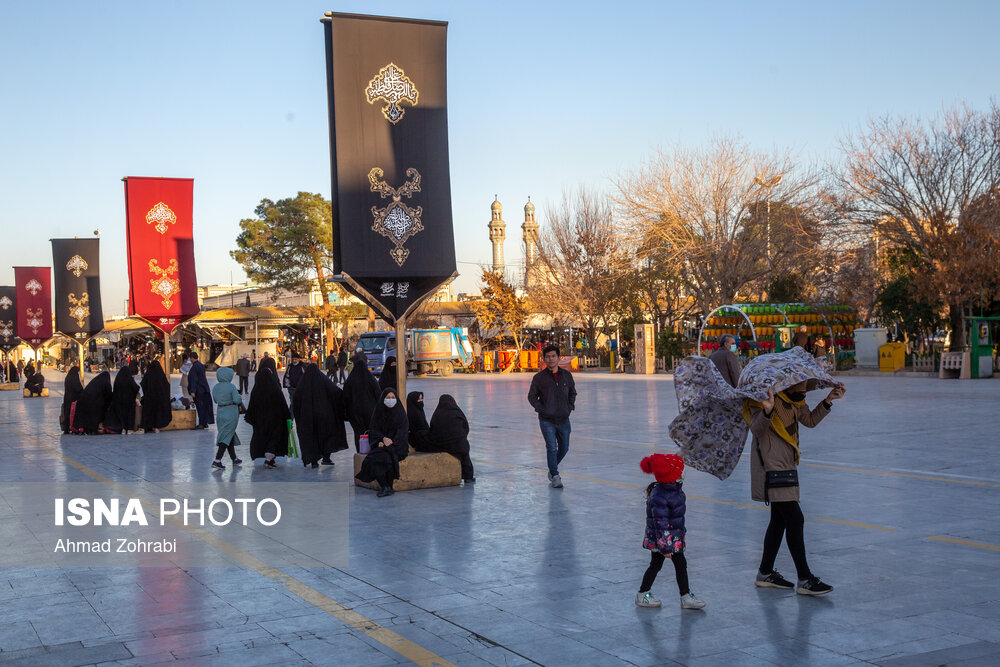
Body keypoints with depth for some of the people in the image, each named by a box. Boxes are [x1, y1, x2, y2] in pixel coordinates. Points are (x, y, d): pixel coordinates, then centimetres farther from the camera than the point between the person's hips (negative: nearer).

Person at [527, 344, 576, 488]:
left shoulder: (567, 375, 4)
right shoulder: (539, 377, -5)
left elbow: (573, 393, 18)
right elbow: (532, 396, 5)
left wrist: (570, 407, 5)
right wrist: (541, 409, -6)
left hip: (563, 420, 4)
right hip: (547, 421, -4)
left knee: (564, 448, 12)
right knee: (552, 448, -10)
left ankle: (552, 469, 35)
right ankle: (555, 476, 1)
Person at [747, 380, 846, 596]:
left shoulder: (795, 400, 8)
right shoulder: (768, 398, -18)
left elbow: (810, 420, 20)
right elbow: (757, 430, -28)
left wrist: (828, 401, 8)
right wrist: (766, 411, -47)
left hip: (785, 467, 10)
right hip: (771, 468, -10)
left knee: (780, 520, 15)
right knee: (795, 519, -10)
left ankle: (765, 573, 26)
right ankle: (805, 580, -5)